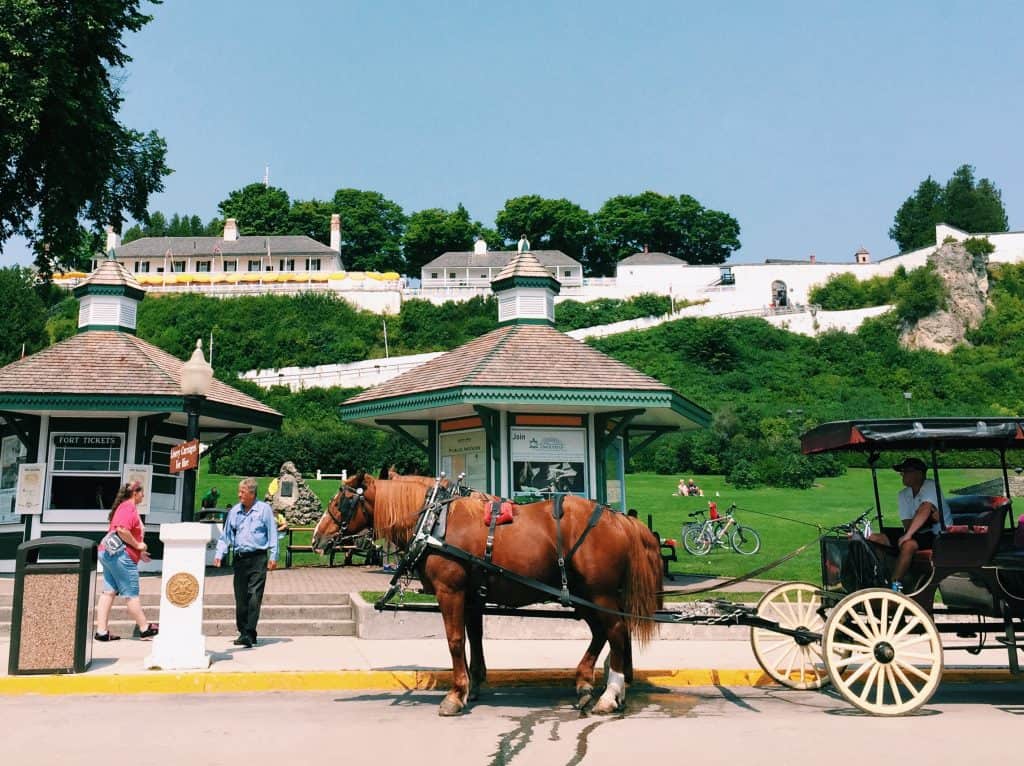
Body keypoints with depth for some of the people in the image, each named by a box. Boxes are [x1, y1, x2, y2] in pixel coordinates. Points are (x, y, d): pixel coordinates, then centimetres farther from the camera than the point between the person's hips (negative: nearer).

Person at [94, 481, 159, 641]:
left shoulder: (124, 507, 20)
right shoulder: (129, 507, -11)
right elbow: (121, 530, -26)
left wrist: (138, 552, 24)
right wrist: (137, 545, -15)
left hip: (108, 553, 10)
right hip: (120, 555, -10)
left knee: (108, 592, 7)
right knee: (132, 594, -1)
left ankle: (102, 631, 5)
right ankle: (145, 628, 8)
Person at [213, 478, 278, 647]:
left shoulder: (264, 509, 0)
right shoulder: (234, 511, 11)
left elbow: (272, 533, 1)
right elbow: (226, 535, 17)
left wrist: (273, 556, -5)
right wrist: (219, 554, 5)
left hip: (258, 558, -4)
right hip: (240, 558, 4)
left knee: (254, 597, -10)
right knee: (240, 597, 5)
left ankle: (249, 635, -13)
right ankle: (243, 631, 14)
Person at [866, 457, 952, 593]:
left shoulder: (931, 486, -10)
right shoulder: (903, 494, 8)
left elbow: (924, 510, -28)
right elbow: (908, 526, -2)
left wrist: (908, 535, -34)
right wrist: (930, 518, -20)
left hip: (938, 534, -7)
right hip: (917, 533, 7)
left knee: (908, 544, -36)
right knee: (873, 538, -8)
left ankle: (894, 585, -26)